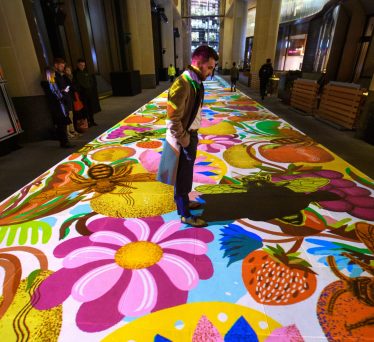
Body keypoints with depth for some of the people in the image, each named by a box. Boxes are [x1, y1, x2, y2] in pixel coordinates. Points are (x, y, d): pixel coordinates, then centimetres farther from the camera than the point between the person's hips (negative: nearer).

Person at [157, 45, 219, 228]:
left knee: (185, 175, 23)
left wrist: (192, 138, 15)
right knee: (182, 178, 7)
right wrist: (186, 144, -19)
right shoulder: (181, 86, -24)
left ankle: (182, 200, 44)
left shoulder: (195, 82, 5)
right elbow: (173, 122, -24)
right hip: (182, 140, -9)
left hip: (190, 135, 9)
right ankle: (185, 214, 24)